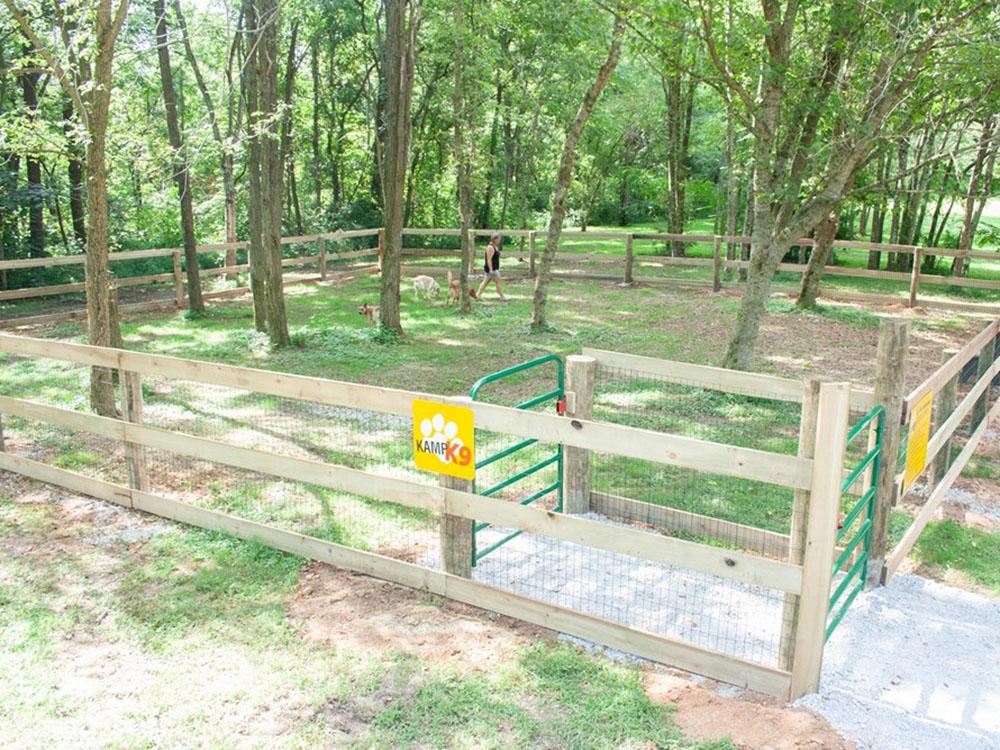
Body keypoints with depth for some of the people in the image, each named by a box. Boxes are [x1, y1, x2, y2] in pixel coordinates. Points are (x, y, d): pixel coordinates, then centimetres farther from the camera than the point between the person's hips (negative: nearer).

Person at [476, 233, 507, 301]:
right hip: (491, 269, -10)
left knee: (485, 282, 11)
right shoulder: (490, 248, -17)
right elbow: (489, 259, -22)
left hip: (494, 269, 10)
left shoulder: (495, 247, 14)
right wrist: (491, 270, -26)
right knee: (498, 282, -6)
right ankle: (502, 297, -1)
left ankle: (478, 295, 13)